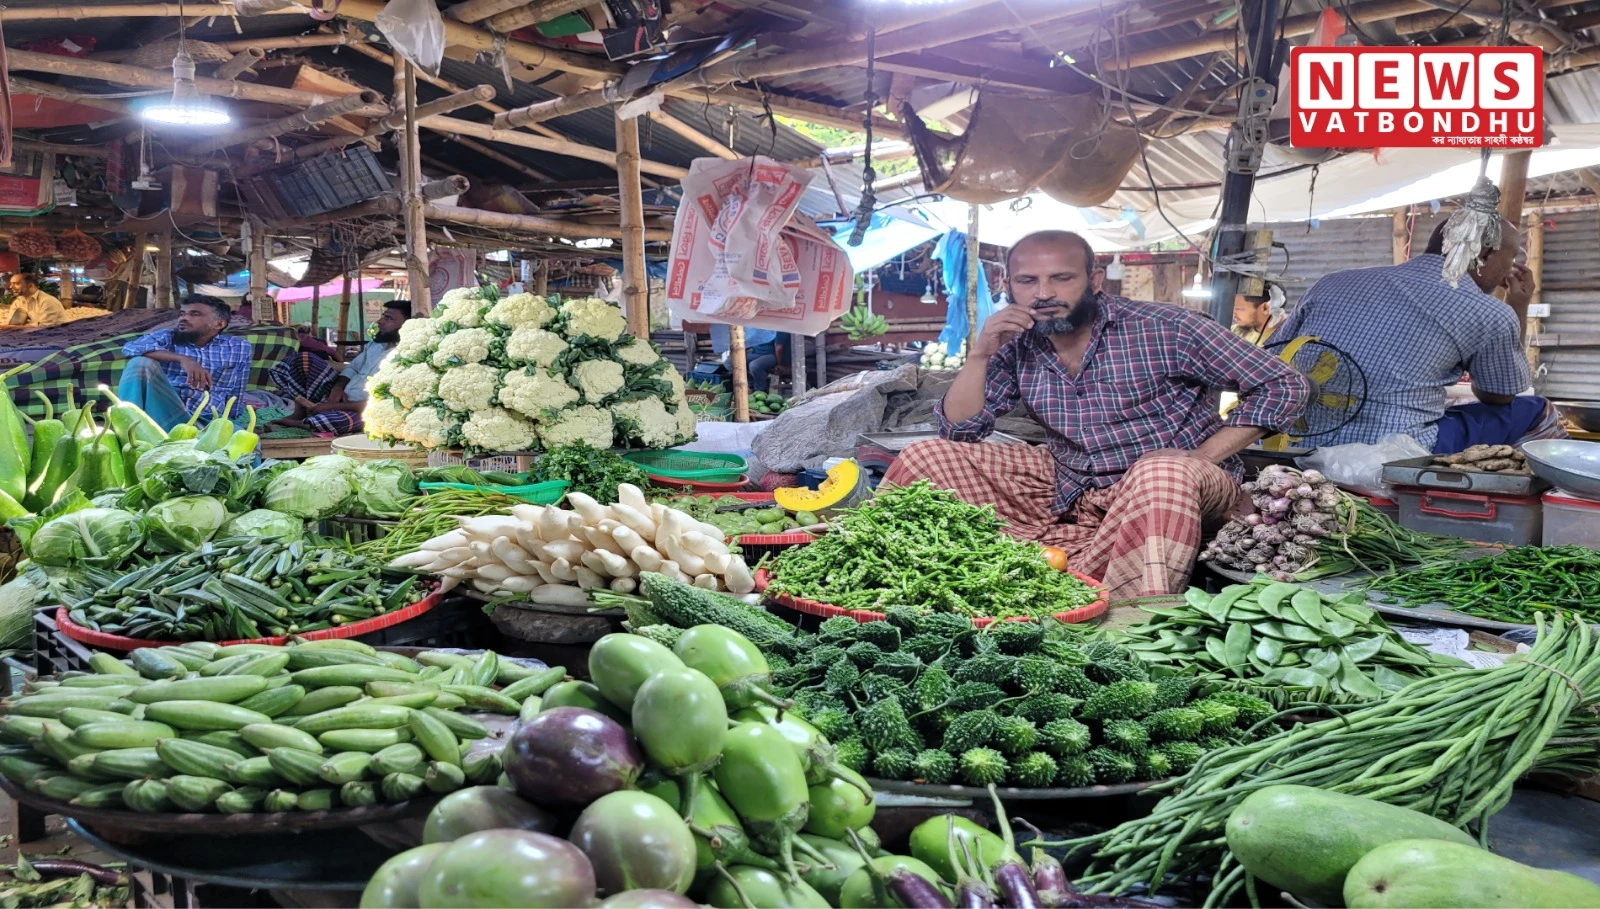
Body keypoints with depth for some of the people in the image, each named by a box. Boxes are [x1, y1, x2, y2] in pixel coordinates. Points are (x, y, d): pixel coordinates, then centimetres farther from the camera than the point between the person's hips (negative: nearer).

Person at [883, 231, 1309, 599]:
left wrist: (1200, 458, -17)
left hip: (1177, 483, -4)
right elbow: (958, 431, 4)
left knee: (1163, 472, -42)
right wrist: (979, 354, -9)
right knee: (923, 457, -5)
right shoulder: (1018, 348, 2)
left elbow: (1285, 386, -9)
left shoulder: (1162, 329, -11)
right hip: (1065, 492, 4)